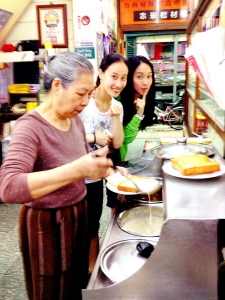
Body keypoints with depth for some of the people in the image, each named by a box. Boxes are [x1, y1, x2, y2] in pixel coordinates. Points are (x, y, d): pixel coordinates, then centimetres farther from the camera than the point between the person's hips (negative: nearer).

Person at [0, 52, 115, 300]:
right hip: (47, 225, -7)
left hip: (77, 214, 7)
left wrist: (104, 169, -8)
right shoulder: (30, 127, -25)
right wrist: (77, 169, -46)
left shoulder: (74, 119, -2)